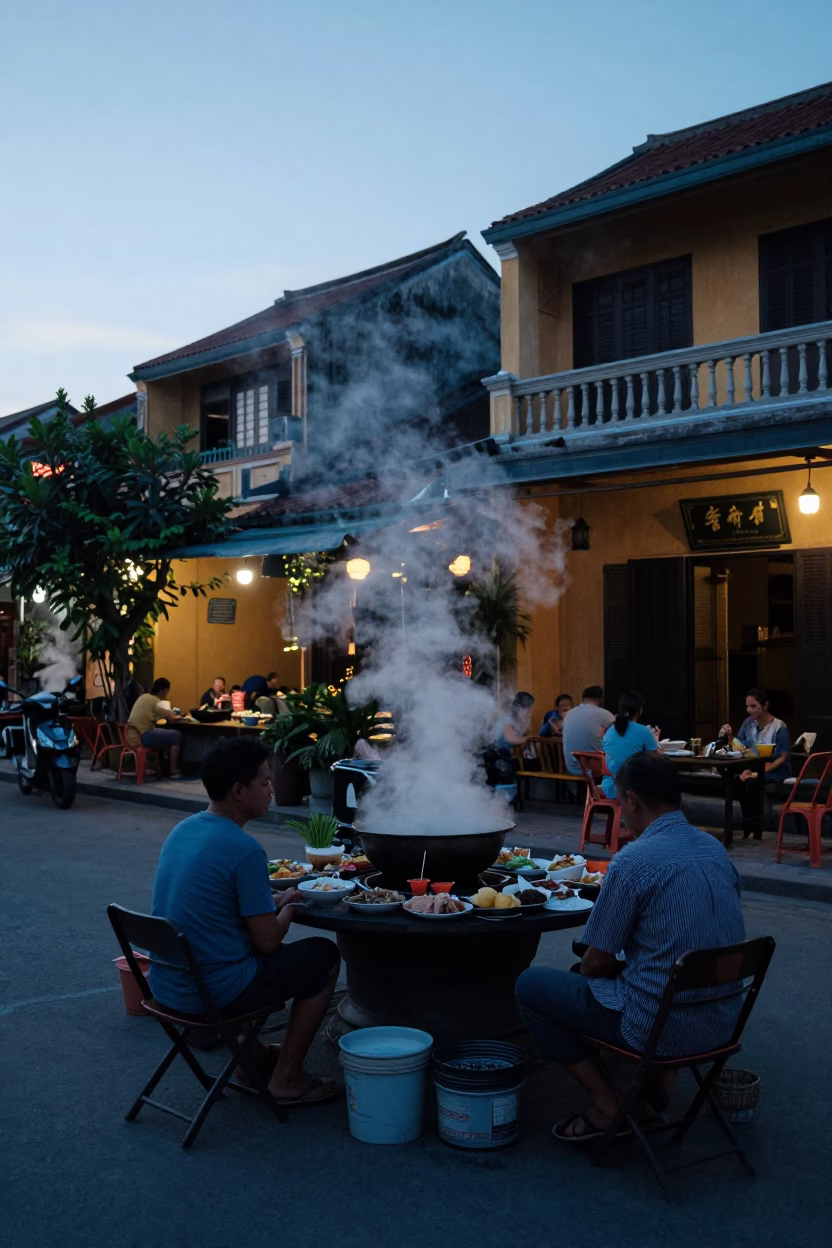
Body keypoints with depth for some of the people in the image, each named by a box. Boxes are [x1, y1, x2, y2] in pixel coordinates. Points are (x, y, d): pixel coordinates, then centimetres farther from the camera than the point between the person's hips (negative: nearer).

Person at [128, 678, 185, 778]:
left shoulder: (144, 697, 15)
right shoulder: (156, 702, -11)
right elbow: (171, 719, -9)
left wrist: (171, 714, 17)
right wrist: (178, 717, 11)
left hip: (133, 734, 9)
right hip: (143, 736, -9)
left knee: (167, 733, 24)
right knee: (176, 735, -2)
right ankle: (173, 771, 1)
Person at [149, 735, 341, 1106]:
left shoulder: (181, 830, 4)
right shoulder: (244, 850, -22)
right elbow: (267, 940, -17)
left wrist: (273, 903, 13)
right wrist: (289, 905, 3)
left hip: (164, 984, 9)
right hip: (212, 994, -8)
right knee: (323, 955, 8)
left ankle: (253, 1056, 37)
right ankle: (287, 1079, 13)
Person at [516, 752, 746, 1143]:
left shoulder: (633, 861, -18)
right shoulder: (715, 848, 5)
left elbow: (596, 962, -10)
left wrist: (603, 966, 13)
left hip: (663, 1027, -8)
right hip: (725, 1020, 8)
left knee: (530, 985, 7)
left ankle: (606, 1103, 7)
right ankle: (658, 1081, 21)